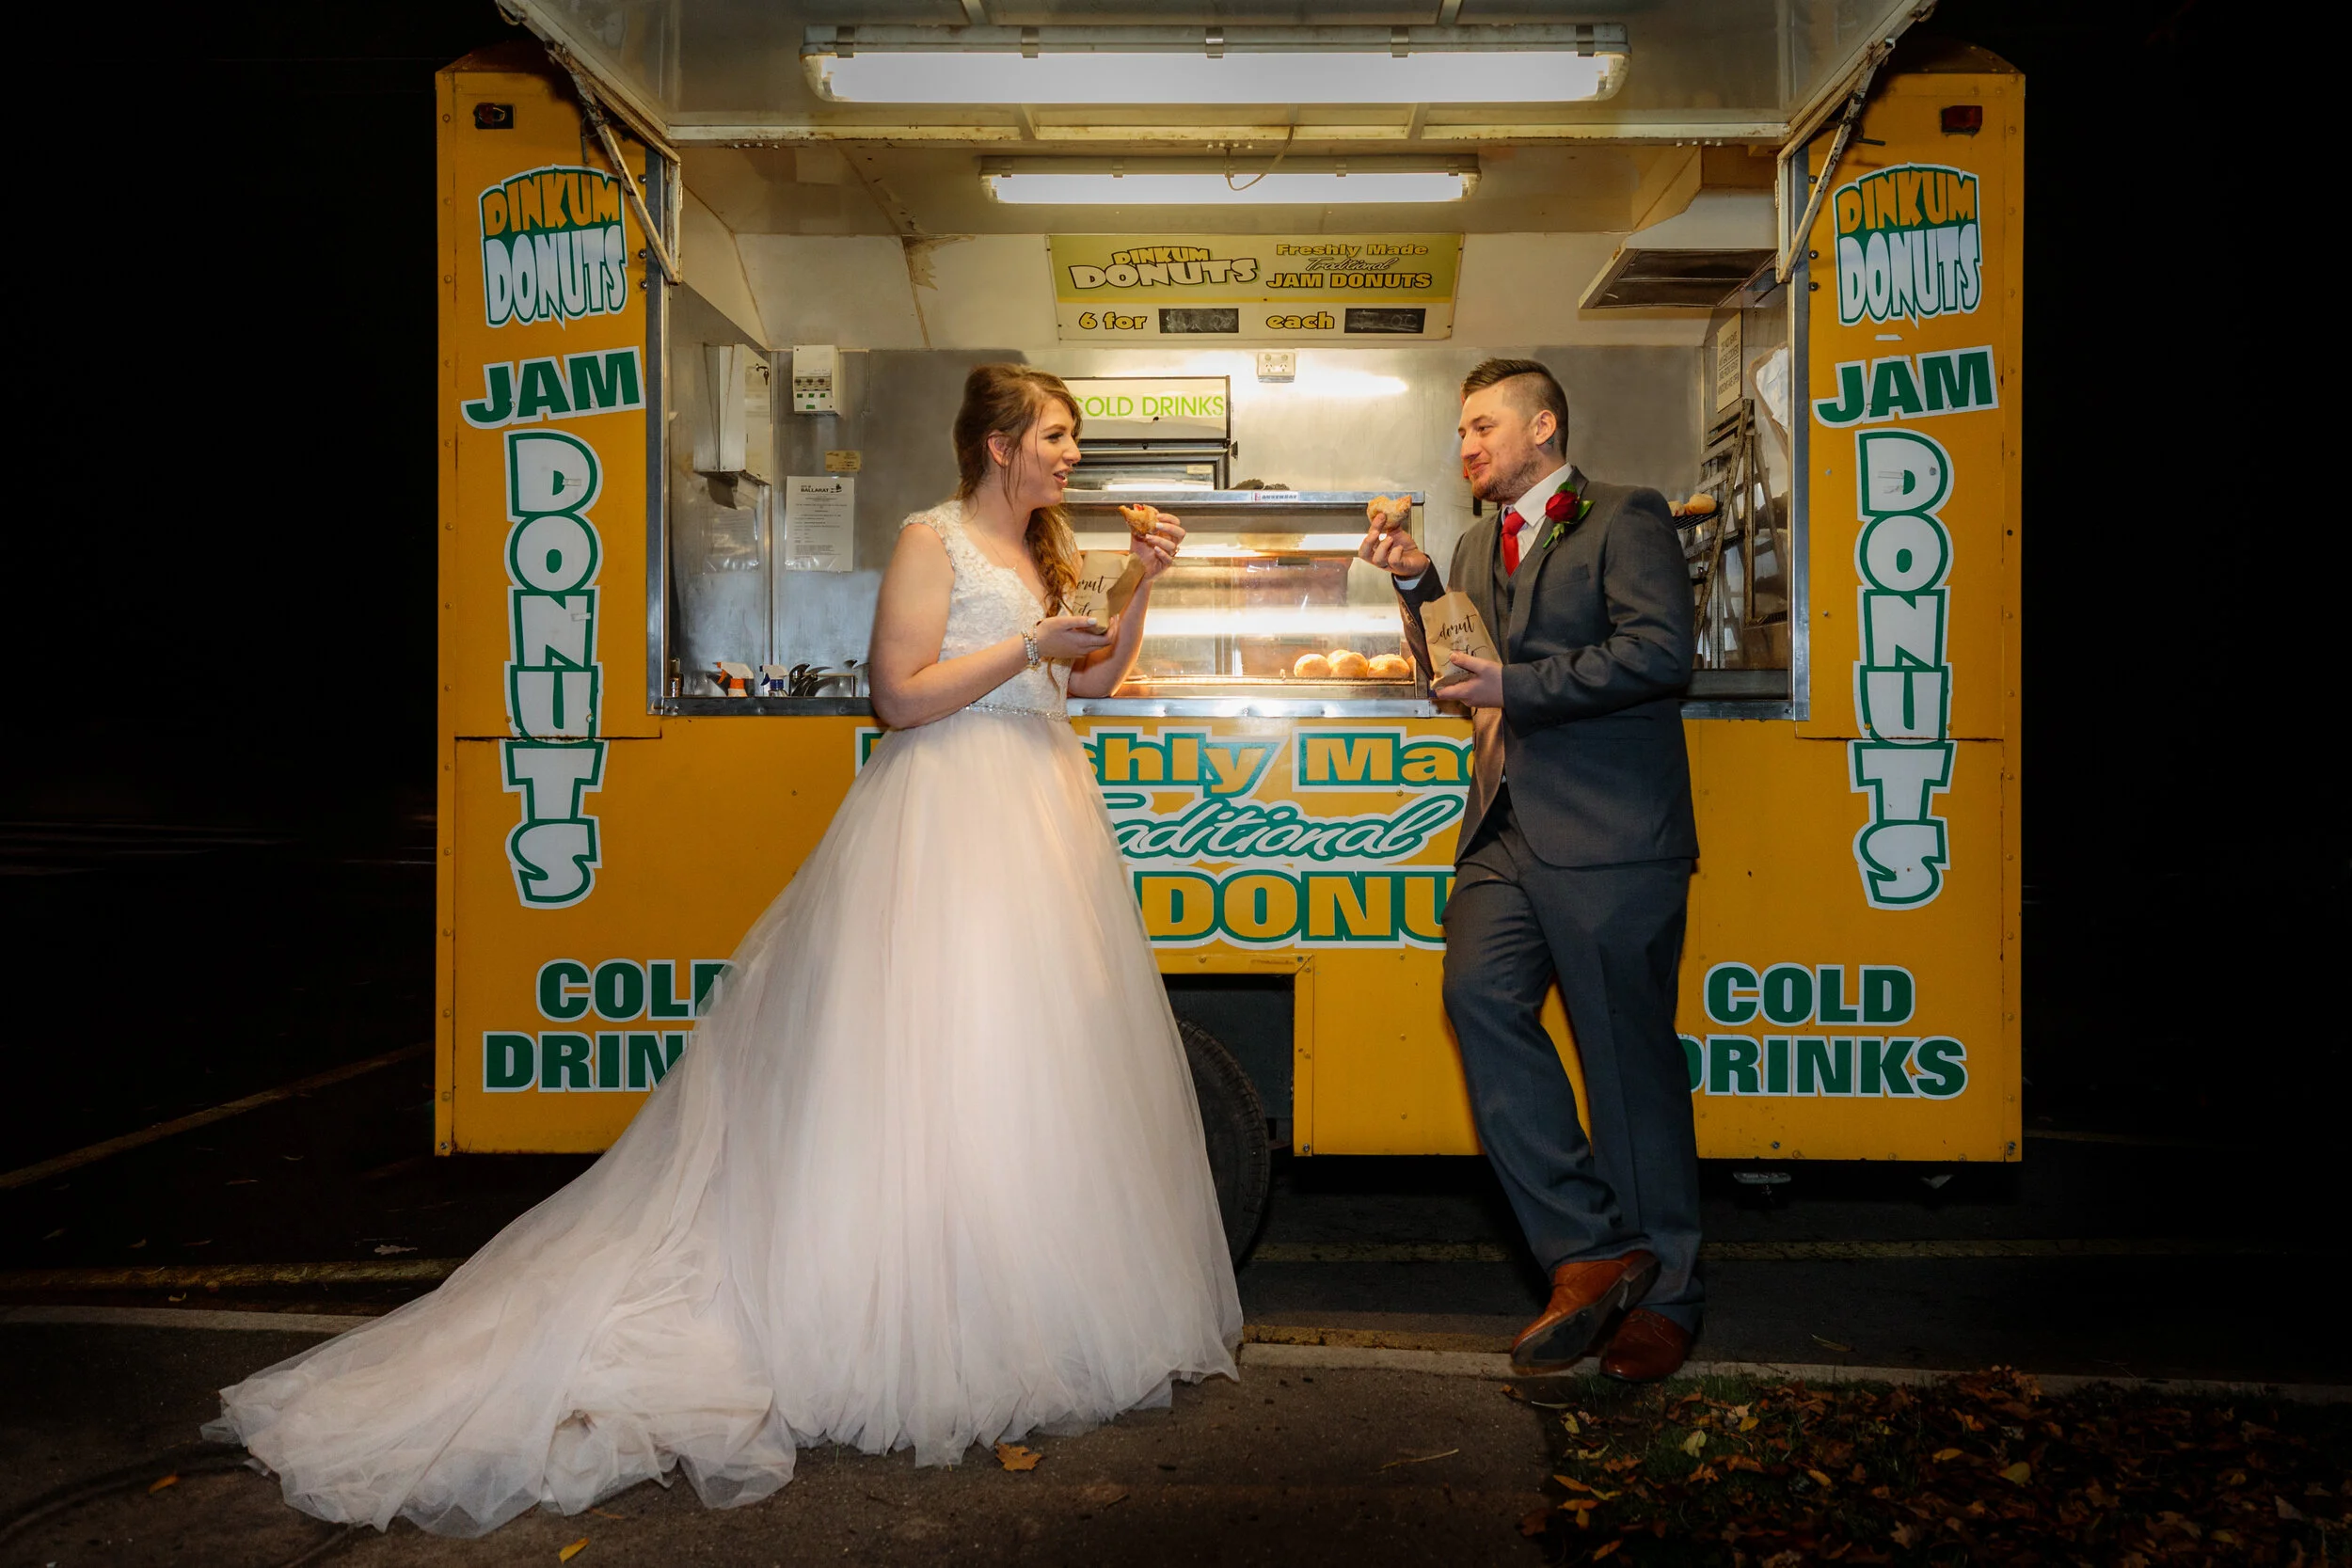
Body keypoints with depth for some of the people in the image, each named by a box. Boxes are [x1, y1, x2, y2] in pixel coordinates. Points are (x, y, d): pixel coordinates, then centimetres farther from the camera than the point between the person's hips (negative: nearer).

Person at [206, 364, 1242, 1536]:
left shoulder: (1044, 552, 20)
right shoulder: (932, 541, -6)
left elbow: (1093, 679, 20)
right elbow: (900, 695, -14)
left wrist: (1142, 587, 10)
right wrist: (1027, 646, -14)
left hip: (1040, 812, 8)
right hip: (949, 811, -8)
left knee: (1037, 1057, 8)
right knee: (934, 1058, -7)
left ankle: (1034, 1301, 18)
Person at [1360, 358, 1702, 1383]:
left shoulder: (1624, 520, 0)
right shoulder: (1480, 545, 23)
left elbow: (1660, 651, -14)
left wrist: (1516, 685, -14)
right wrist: (1415, 585, 11)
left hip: (1610, 835, -6)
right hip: (1508, 830, 7)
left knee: (1631, 1056, 0)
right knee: (1478, 992, -15)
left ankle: (1662, 1294, 17)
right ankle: (1590, 1250, -6)